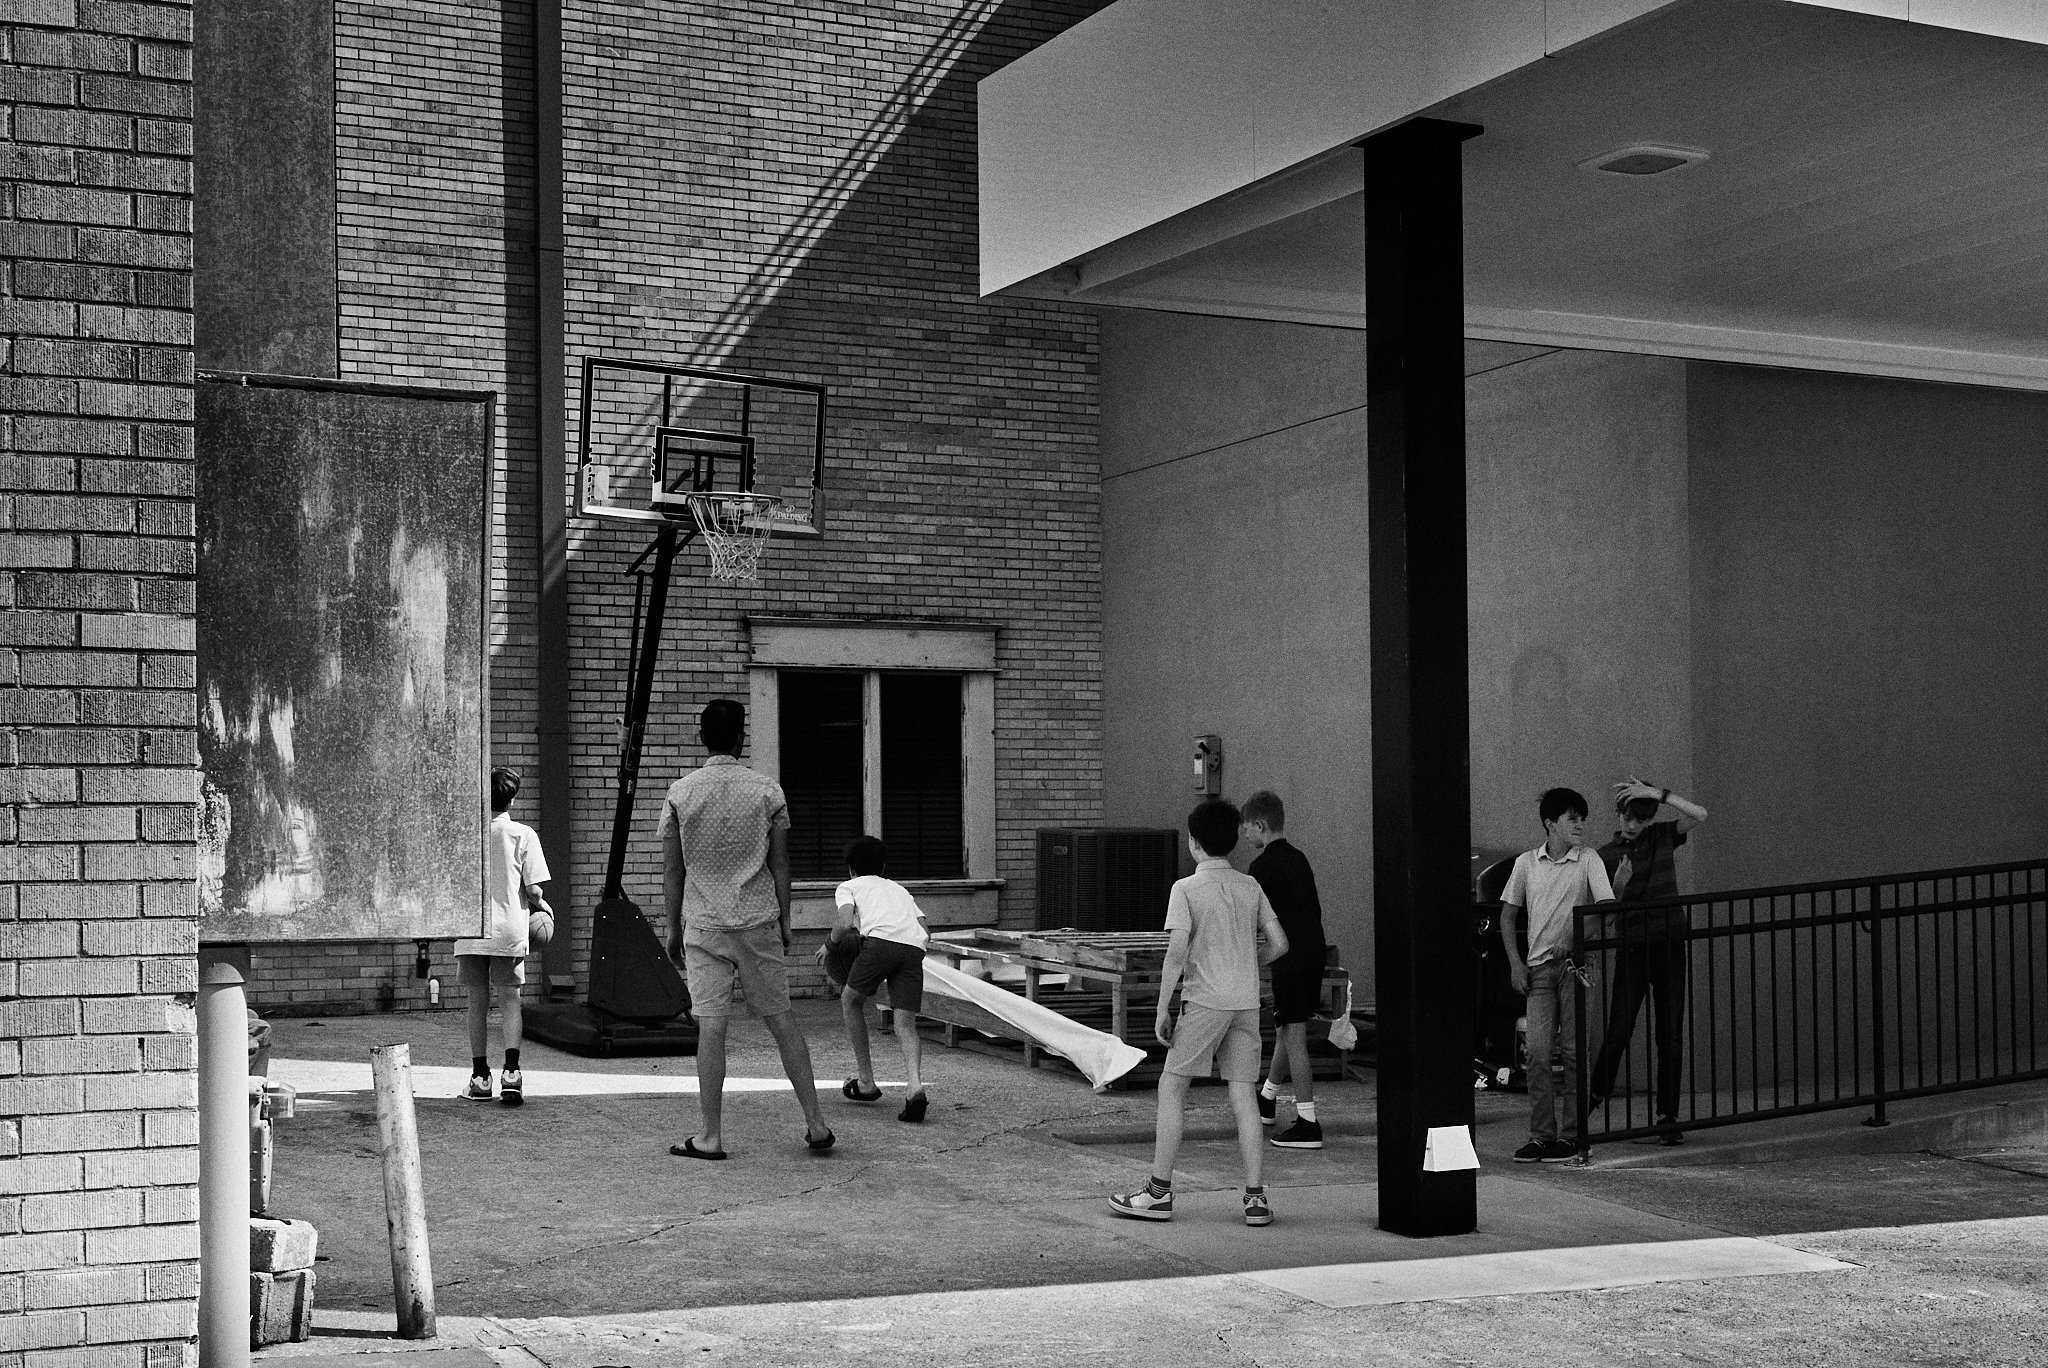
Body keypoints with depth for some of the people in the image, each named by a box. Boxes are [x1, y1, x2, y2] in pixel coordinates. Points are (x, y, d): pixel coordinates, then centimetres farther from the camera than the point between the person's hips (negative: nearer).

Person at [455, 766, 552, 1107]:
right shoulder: (523, 835, -3)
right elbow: (533, 890, -5)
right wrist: (543, 908, 15)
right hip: (509, 930, -1)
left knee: (478, 1002, 9)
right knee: (509, 998, 5)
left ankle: (480, 1076, 11)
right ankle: (511, 1070, -10)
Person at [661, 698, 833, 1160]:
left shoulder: (680, 793, -2)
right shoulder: (768, 791, -1)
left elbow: (671, 870, 2)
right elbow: (780, 864, 2)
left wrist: (674, 928, 10)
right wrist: (784, 920, 11)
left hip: (703, 924, -1)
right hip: (759, 920, 1)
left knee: (711, 1026, 0)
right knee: (780, 1020, 9)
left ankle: (711, 1136, 1)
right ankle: (816, 1124, 11)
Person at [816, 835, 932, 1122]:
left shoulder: (849, 887, 24)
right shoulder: (900, 889, 39)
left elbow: (845, 922, 3)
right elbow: (926, 932, 25)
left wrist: (829, 943, 21)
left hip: (880, 940, -4)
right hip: (914, 948, 4)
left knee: (851, 1000, 21)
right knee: (905, 1024, 4)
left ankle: (866, 1082, 22)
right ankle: (914, 1085, -22)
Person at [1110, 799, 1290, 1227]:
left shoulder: (1186, 889, -7)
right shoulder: (1250, 887, 8)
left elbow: (1176, 953, -13)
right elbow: (1279, 944, 6)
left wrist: (1162, 1010, -8)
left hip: (1205, 1000, -5)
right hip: (1247, 1001, 5)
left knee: (1171, 1087, 5)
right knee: (1244, 1095, 5)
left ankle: (1160, 1192, 6)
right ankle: (1255, 1197, 3)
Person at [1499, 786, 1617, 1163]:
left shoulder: (1588, 861, 0)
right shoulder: (1526, 863, 7)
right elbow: (1508, 914, 14)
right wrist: (1515, 963, 4)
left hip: (1576, 963, -2)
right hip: (1539, 967, 2)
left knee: (1573, 1051, -1)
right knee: (1538, 1052, -1)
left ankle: (1572, 1135, 4)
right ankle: (1541, 1135, 5)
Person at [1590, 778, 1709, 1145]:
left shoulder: (1662, 837, 6)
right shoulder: (1607, 855, 2)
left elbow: (1699, 814, -10)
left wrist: (1656, 792, -17)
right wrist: (1619, 885, -20)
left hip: (1671, 946, 1)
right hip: (1632, 949, -1)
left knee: (1670, 1035, 2)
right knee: (1619, 1031, -5)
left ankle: (1667, 1115, 7)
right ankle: (1597, 1092, 18)